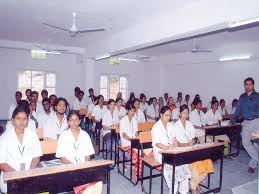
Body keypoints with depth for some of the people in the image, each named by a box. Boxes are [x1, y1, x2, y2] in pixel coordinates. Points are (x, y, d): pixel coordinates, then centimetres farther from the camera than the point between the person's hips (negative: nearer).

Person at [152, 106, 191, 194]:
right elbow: (157, 143, -12)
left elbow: (174, 139, 12)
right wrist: (167, 147, -29)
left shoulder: (171, 125, 15)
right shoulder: (156, 127, -5)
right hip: (160, 152, -5)